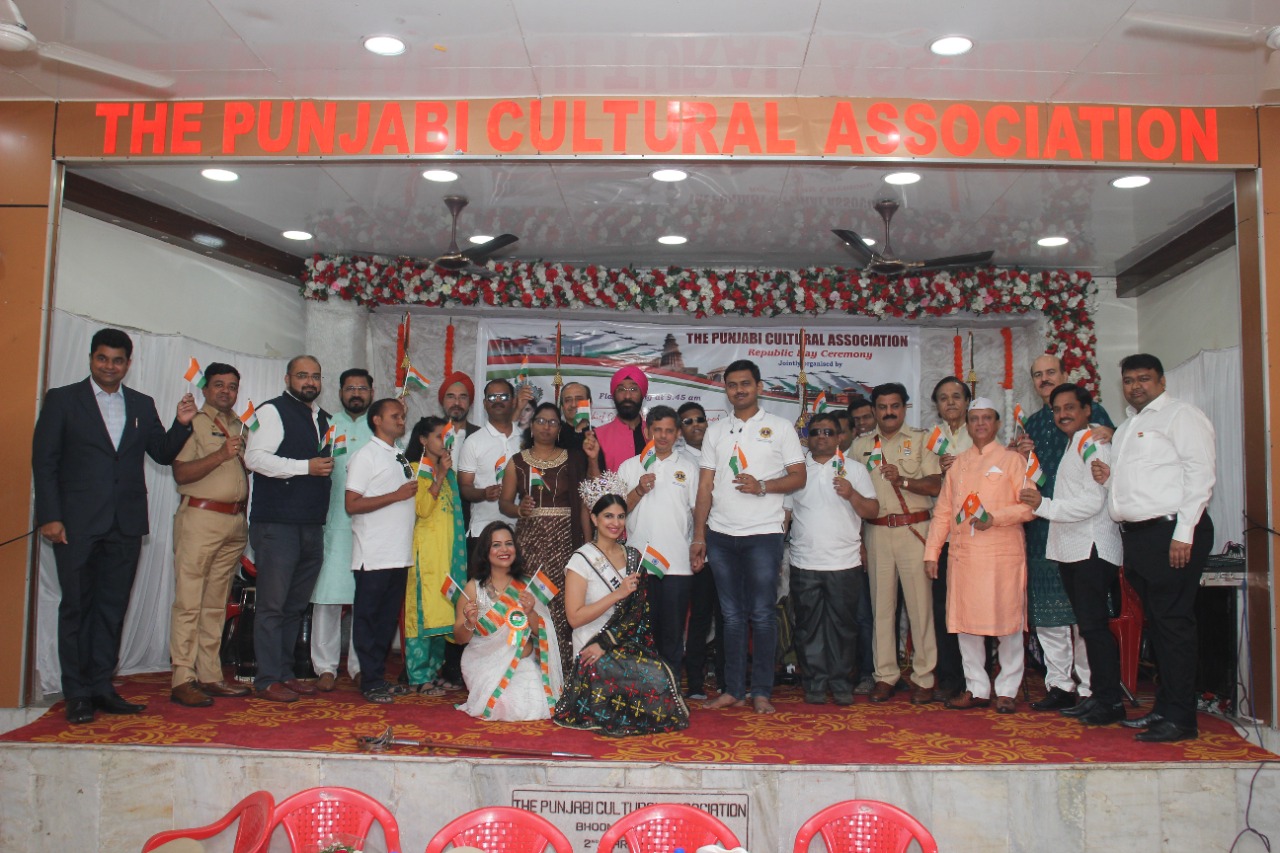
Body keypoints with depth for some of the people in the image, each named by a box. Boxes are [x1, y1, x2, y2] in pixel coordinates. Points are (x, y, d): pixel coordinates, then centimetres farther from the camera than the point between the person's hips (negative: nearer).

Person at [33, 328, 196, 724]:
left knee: (113, 607, 8)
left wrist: (181, 424, -6)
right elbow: (44, 461, -1)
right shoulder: (62, 399, 3)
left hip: (126, 524, 4)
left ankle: (101, 687, 17)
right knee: (77, 607, 2)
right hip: (78, 524, -3)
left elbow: (163, 454, 13)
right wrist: (50, 516, -9)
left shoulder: (142, 405, 13)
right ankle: (77, 695, 10)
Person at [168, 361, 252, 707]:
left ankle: (209, 676, 13)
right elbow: (180, 473, -10)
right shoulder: (193, 422, 0)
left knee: (216, 603, 9)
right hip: (200, 517, -6)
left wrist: (246, 511, 13)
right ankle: (182, 680, -4)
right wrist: (220, 455, -19)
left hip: (235, 521, 6)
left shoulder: (241, 426, 19)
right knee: (189, 602, -6)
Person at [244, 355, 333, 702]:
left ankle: (285, 673, 22)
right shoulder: (273, 411, -3)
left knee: (296, 605, 13)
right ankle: (267, 680, 5)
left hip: (312, 526, 8)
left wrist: (328, 464, 13)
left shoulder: (323, 418, 20)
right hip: (277, 524, -8)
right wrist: (306, 467, -19)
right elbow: (255, 457, -16)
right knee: (273, 604, -3)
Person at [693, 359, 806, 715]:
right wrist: (699, 536, 4)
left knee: (762, 614, -1)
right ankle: (733, 690, 14)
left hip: (763, 534, -3)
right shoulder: (715, 431, 13)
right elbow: (705, 487, 10)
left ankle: (762, 691, 8)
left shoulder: (780, 427, 4)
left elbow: (798, 477, 1)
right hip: (721, 535, 3)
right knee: (732, 615, 8)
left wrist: (762, 486, -16)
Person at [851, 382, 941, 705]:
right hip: (877, 531, 3)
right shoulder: (860, 444, 14)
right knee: (881, 603, 5)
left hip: (913, 529, -2)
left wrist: (902, 480, -18)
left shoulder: (920, 439, 7)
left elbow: (935, 485, -1)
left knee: (919, 602, -3)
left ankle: (923, 677, 5)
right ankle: (885, 675, 13)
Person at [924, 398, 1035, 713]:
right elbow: (942, 511, 15)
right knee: (965, 622, 5)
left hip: (1002, 554, -4)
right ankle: (976, 688, 16)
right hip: (963, 554, 4)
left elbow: (1029, 506, -4)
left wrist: (995, 518, -17)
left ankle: (1007, 690, 12)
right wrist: (931, 552, 9)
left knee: (1008, 622, 0)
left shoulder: (1012, 459, 4)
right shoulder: (958, 463, 17)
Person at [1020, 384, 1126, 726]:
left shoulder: (1093, 444, -9)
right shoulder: (1073, 445, 21)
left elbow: (1093, 501, -18)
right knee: (1088, 625, 12)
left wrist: (1045, 506, -21)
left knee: (1094, 624, -7)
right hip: (1071, 549, 10)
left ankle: (1111, 702, -1)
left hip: (1092, 549, -10)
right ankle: (1097, 696, 18)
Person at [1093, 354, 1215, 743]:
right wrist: (1108, 476, 7)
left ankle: (1181, 718, -2)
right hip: (1136, 534, 8)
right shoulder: (1127, 426, 23)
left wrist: (1184, 533, -19)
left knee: (1173, 622, -7)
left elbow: (1200, 474, -12)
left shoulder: (1180, 415, -3)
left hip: (1170, 531, -8)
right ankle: (1164, 707, 19)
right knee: (1156, 623, 12)